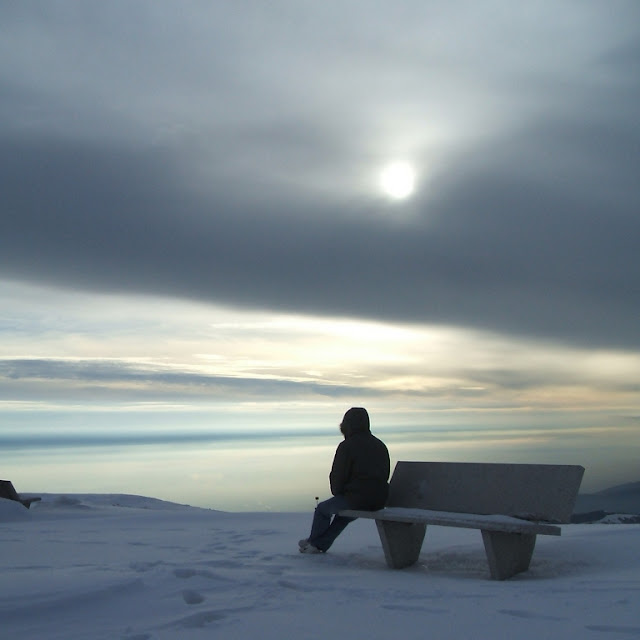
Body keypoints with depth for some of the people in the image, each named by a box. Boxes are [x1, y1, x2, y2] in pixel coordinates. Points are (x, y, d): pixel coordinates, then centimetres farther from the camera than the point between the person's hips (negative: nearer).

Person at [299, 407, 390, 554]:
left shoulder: (346, 446, -12)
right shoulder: (380, 445, 9)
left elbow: (337, 477, -10)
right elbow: (385, 475, 14)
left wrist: (337, 493, 13)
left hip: (355, 500, -7)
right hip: (379, 501, 7)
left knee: (322, 509, 21)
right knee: (343, 514, 33)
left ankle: (313, 541, 40)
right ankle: (320, 545, 35)